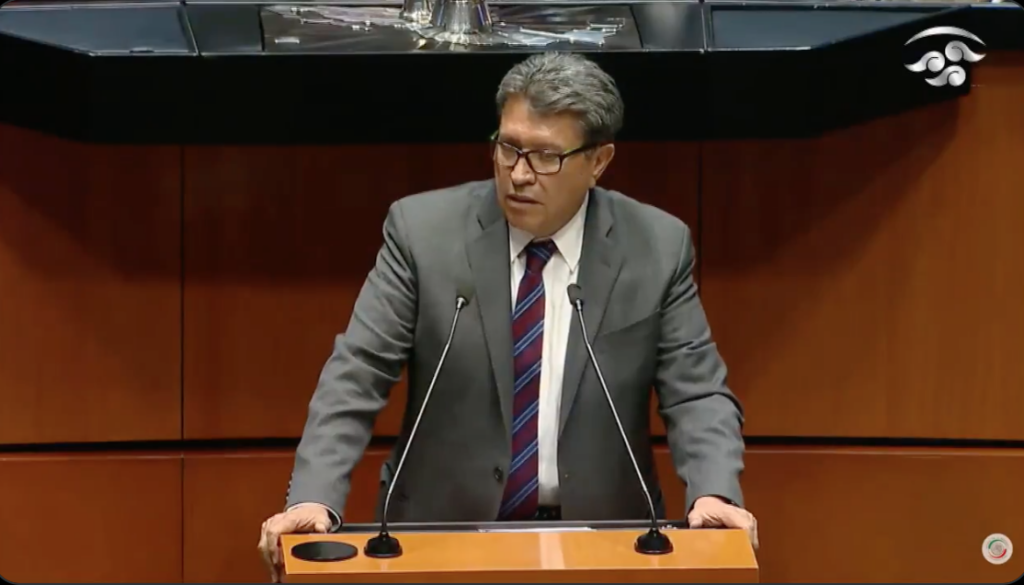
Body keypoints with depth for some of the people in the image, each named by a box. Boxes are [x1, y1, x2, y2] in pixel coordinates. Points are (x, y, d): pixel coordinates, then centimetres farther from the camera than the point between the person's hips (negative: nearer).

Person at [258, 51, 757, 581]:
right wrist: (312, 499, -20)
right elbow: (355, 377, -6)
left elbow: (698, 393, 0)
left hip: (597, 538, 2)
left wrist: (714, 495, -20)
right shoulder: (423, 230, -3)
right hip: (444, 531, -2)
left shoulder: (658, 248, 0)